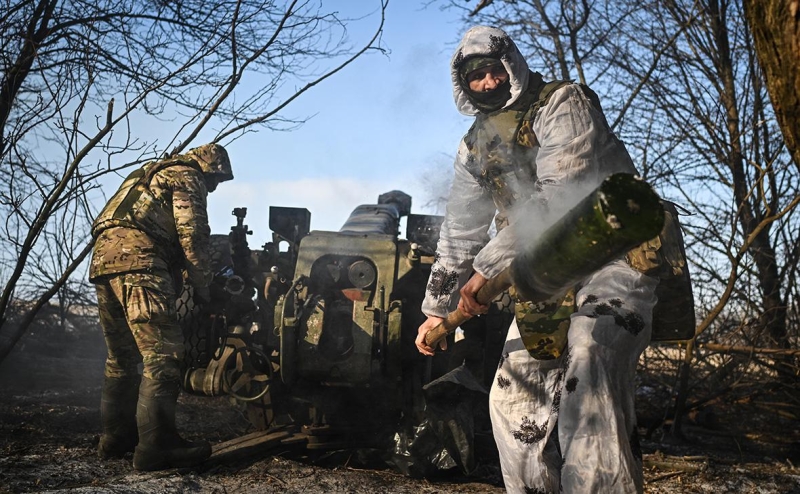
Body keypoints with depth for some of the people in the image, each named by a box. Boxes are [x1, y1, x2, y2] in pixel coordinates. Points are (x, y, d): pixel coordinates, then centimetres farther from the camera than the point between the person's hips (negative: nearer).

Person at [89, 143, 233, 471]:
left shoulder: (152, 175, 36)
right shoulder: (186, 177, 7)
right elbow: (192, 234, -5)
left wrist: (183, 280, 30)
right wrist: (203, 287, 2)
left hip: (103, 258, 10)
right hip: (136, 258, -10)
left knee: (123, 356, 16)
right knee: (163, 354, -14)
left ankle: (117, 436, 21)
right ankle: (156, 444, -20)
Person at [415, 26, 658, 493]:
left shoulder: (562, 104, -9)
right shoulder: (477, 147, 13)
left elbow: (558, 197, -22)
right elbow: (461, 230, 20)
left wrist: (489, 265, -23)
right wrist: (437, 308, 19)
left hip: (614, 253, -7)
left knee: (587, 369, -30)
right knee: (515, 399, 4)